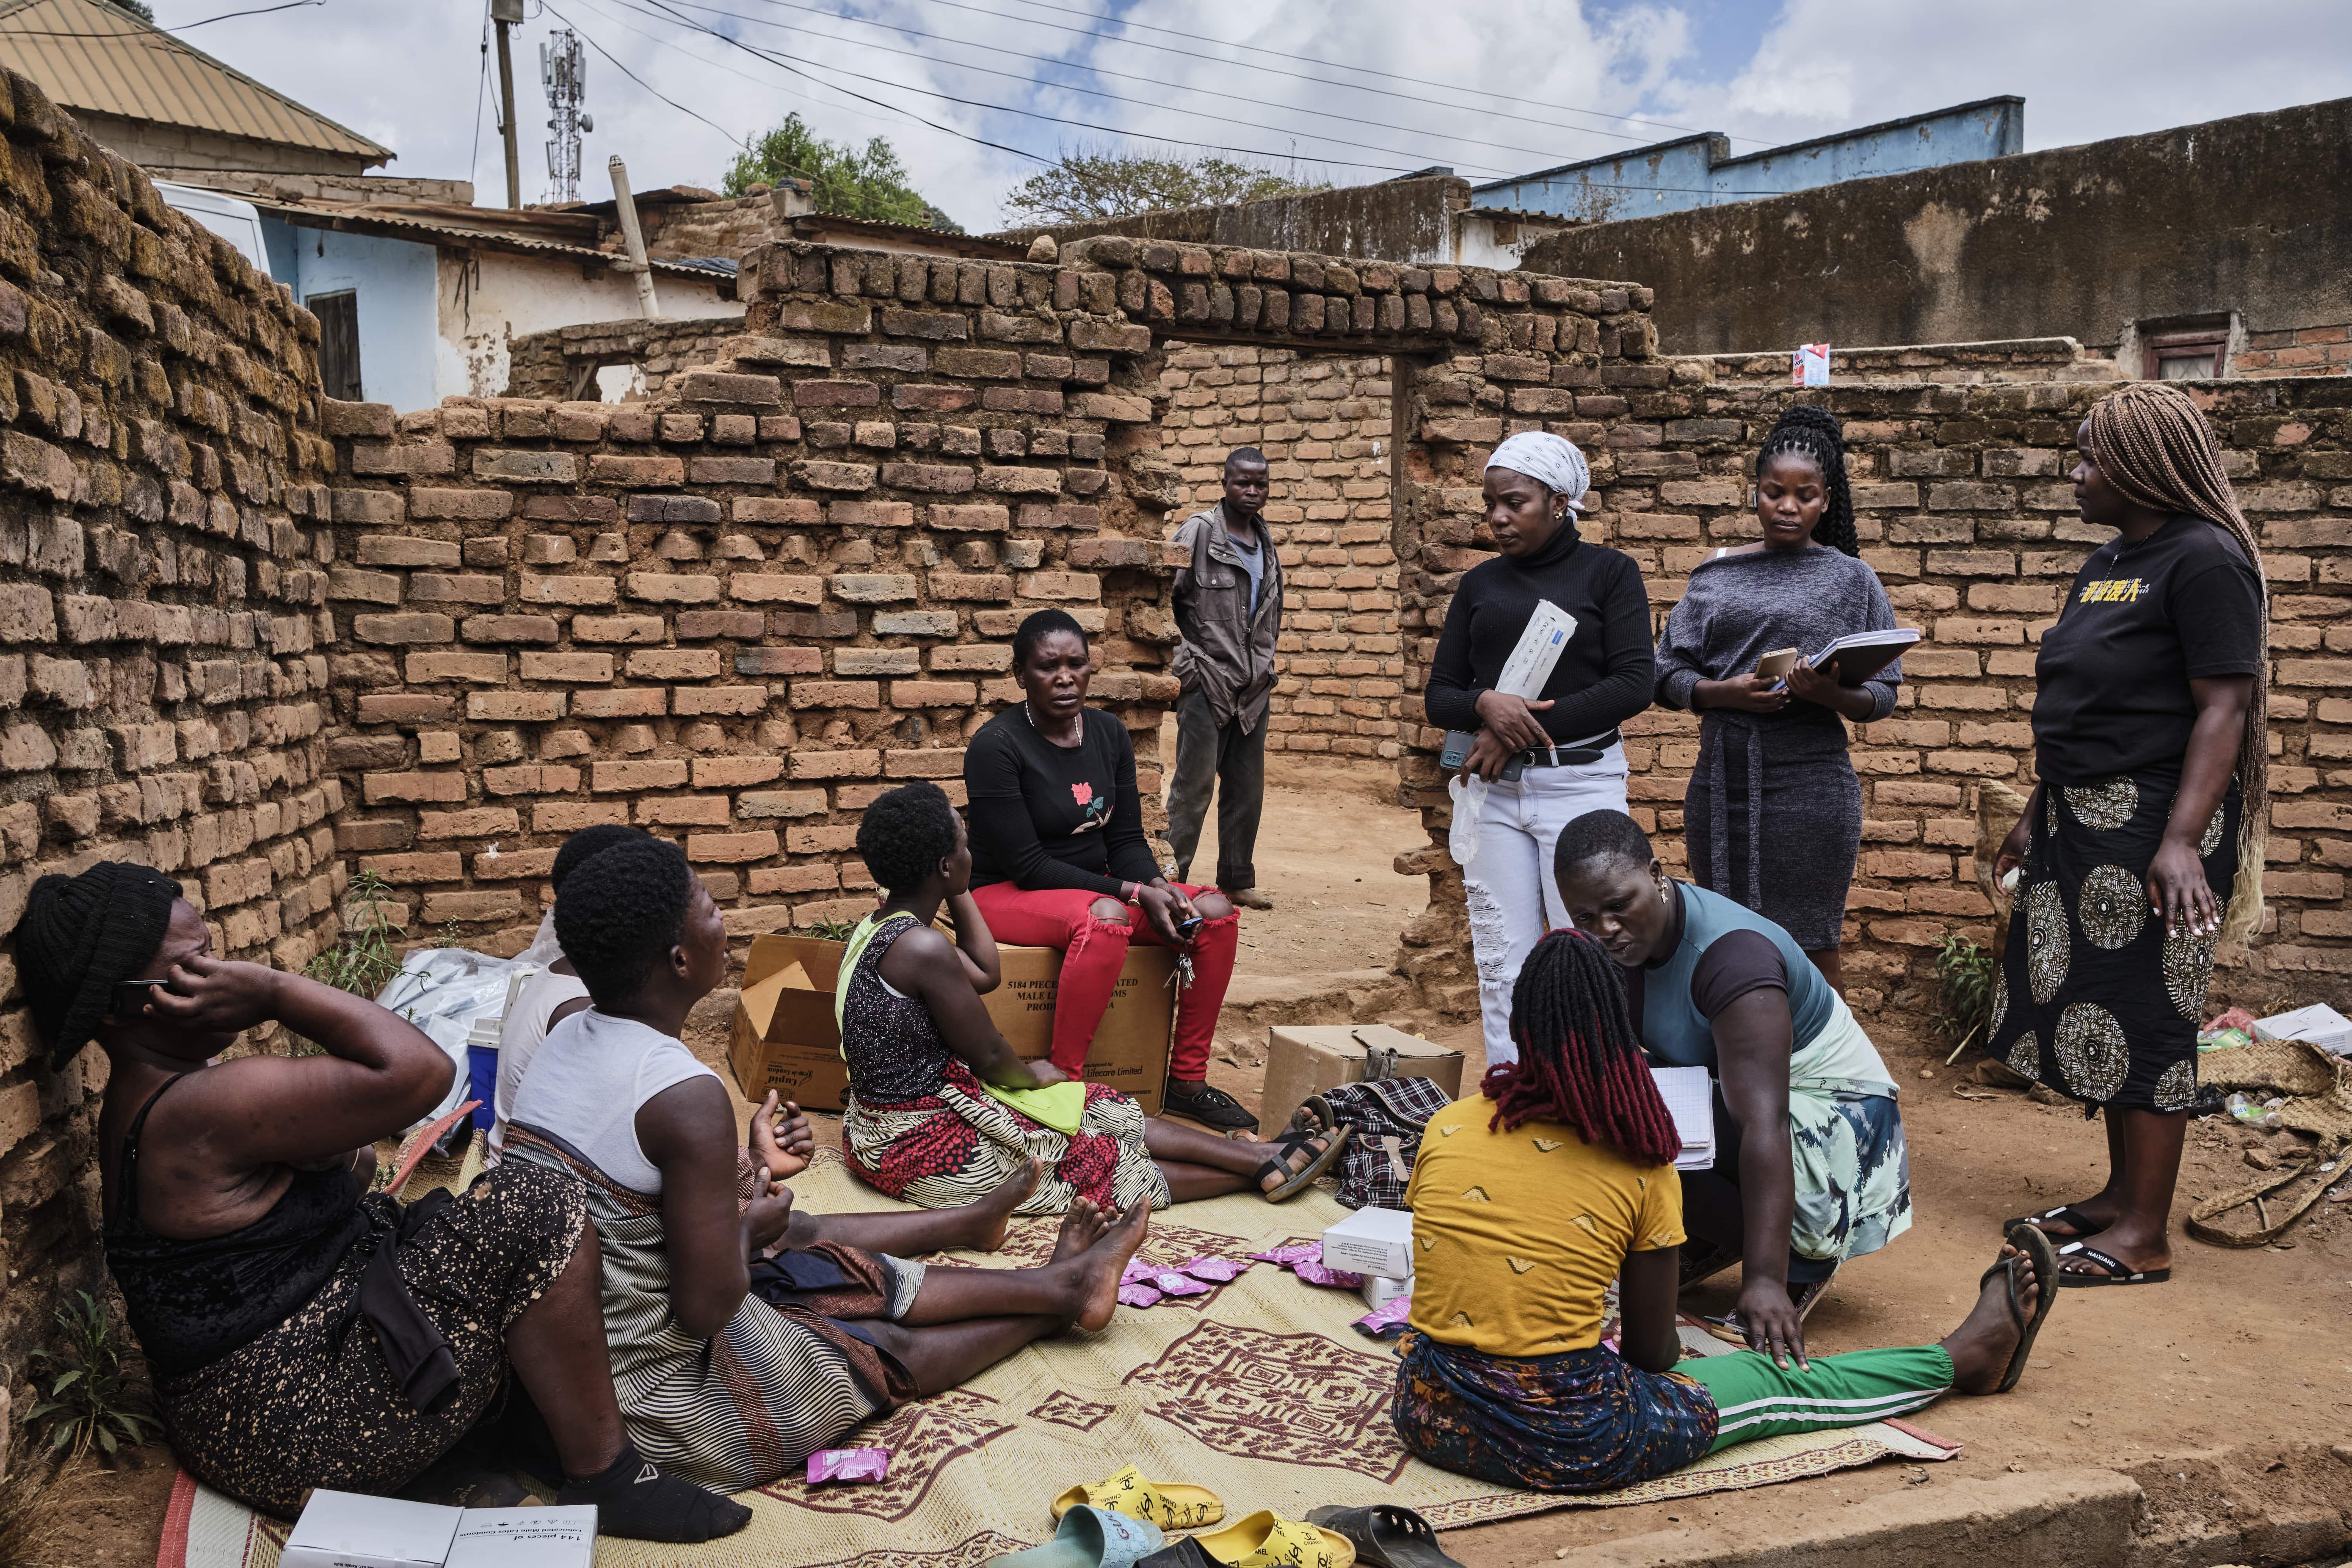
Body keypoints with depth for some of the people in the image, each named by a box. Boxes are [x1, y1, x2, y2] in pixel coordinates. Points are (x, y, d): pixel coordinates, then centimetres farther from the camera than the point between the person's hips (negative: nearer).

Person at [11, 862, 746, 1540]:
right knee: (539, 1214, -19)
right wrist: (273, 990, -21)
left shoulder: (137, 1105, 10)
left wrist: (344, 1162, -2)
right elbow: (416, 1069, -29)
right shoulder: (204, 1110, -26)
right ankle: (608, 1480, -9)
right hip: (303, 1425, -11)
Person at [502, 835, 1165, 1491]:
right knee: (895, 1352, 12)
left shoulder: (569, 1037, -3)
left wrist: (748, 1169, 7)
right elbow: (707, 1308, -25)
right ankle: (1061, 1291, 35)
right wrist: (749, 1228, -7)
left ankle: (970, 1221, 50)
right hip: (660, 1406, -9)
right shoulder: (689, 1096, -31)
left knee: (800, 1232, 26)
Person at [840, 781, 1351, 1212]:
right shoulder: (922, 948, -27)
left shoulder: (880, 929, 4)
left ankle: (1263, 1158, 14)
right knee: (1104, 1160, 2)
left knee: (1107, 1114, 11)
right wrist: (1032, 1074, 3)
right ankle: (1265, 1169, 15)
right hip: (921, 1147, -10)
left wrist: (958, 892, 9)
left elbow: (986, 974, 15)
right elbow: (989, 1057, -18)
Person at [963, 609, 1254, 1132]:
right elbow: (1027, 865, -20)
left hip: (1092, 886, 7)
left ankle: (1187, 1079, -3)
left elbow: (1126, 839, 6)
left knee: (1217, 912, -10)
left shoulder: (1109, 734, 2)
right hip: (1008, 894, -7)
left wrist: (1156, 885, -17)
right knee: (1105, 918, -38)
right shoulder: (996, 746, -18)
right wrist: (1135, 893, -23)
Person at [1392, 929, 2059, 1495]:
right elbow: (1651, 1352, -1)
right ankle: (1963, 1359, 40)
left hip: (1429, 1416, 3)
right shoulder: (1640, 1168, -11)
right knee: (1777, 1384, 19)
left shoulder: (1446, 1128, -3)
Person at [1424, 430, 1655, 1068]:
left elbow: (1632, 685, -7)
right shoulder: (1479, 584, 13)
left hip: (1580, 782, -3)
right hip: (1491, 790, 4)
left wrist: (1521, 731, -13)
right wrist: (1487, 705, -14)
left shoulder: (1609, 572, 3)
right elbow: (1439, 696, 10)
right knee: (1501, 965, 4)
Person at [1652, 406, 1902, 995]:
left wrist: (1831, 695, -18)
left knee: (1810, 950, 3)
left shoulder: (1851, 579, 5)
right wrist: (1726, 693, -14)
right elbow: (1670, 673, 6)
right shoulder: (1717, 575, 10)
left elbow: (1883, 697, 3)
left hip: (1810, 786, -2)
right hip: (1721, 784, 2)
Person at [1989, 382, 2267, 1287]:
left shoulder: (2205, 560, -12)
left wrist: (2182, 838, -27)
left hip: (2154, 821, -9)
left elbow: (2225, 706, -19)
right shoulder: (2108, 562, 15)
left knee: (2144, 1017, -3)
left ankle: (2145, 1235, 6)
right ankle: (2123, 1192, 27)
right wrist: (2039, 812, 20)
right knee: (2093, 1006, 14)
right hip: (2084, 819, 9)